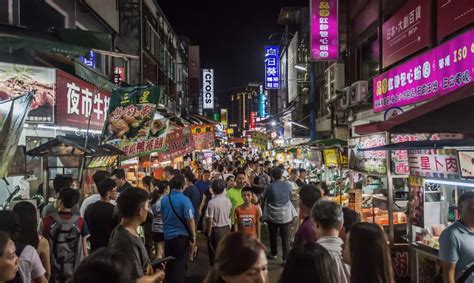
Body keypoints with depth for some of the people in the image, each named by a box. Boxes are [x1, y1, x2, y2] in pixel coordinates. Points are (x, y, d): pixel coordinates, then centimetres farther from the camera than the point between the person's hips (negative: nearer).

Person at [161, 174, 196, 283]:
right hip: (182, 236, -5)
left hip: (167, 235, 5)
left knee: (169, 263, 20)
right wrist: (193, 236, -11)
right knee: (180, 264, 8)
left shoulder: (164, 199, -1)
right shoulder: (184, 200, -18)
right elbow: (190, 220, -20)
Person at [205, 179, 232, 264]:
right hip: (227, 229, 5)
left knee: (215, 254, 8)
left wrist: (208, 233, -7)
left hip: (216, 230, -5)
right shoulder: (228, 201, -1)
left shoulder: (212, 202, -19)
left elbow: (210, 220, -18)